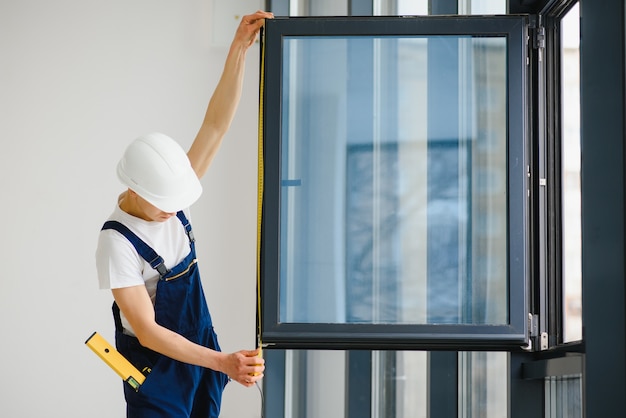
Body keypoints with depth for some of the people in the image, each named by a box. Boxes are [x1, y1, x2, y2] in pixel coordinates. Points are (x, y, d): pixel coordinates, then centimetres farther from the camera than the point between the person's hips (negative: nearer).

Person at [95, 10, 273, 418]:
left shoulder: (170, 193, -7)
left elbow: (216, 124, -10)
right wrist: (222, 362, -35)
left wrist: (239, 48, -20)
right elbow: (148, 332, -26)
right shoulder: (117, 242, -25)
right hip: (155, 366, -6)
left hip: (200, 348, 6)